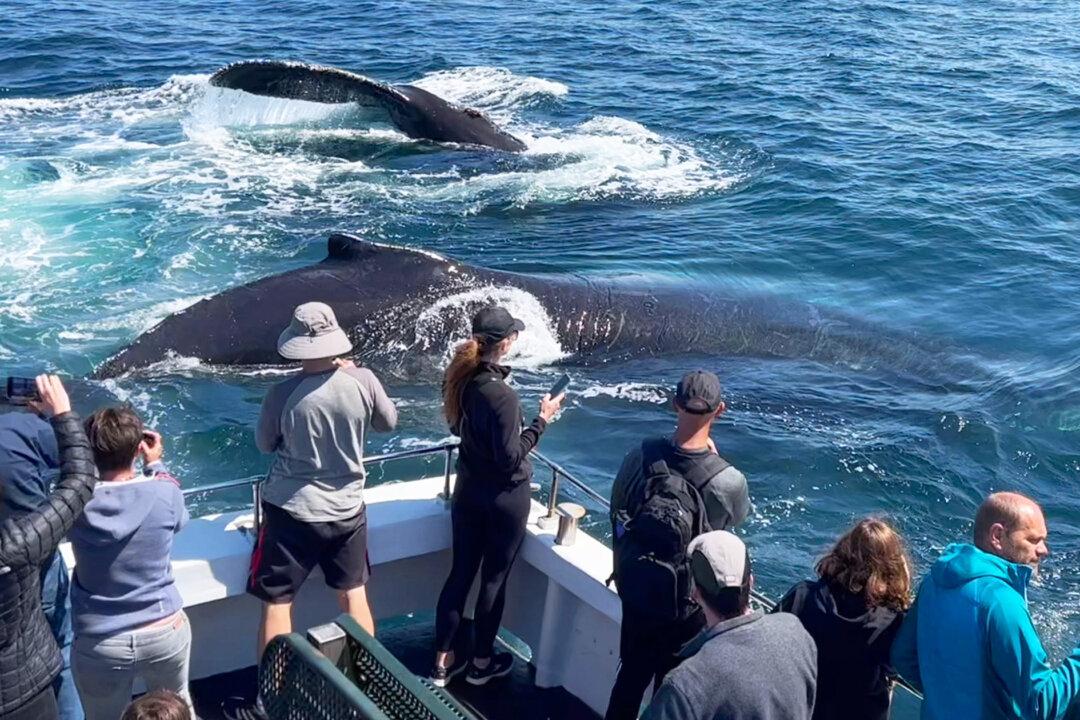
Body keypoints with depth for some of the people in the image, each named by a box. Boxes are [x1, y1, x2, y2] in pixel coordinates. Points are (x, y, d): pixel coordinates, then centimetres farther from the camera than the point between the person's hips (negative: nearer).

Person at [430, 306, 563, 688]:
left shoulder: (459, 379, -4)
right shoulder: (501, 395, -28)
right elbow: (510, 457, -22)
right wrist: (541, 420, -16)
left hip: (468, 489, 7)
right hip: (504, 497, -7)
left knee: (460, 573, 16)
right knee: (494, 579, 11)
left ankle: (443, 661, 26)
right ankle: (482, 662, 27)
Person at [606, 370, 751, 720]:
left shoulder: (640, 456, -16)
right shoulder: (729, 482, -26)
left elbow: (618, 515, -1)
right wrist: (712, 457, 3)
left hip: (636, 592, 3)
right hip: (687, 606, -3)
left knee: (630, 677, 24)